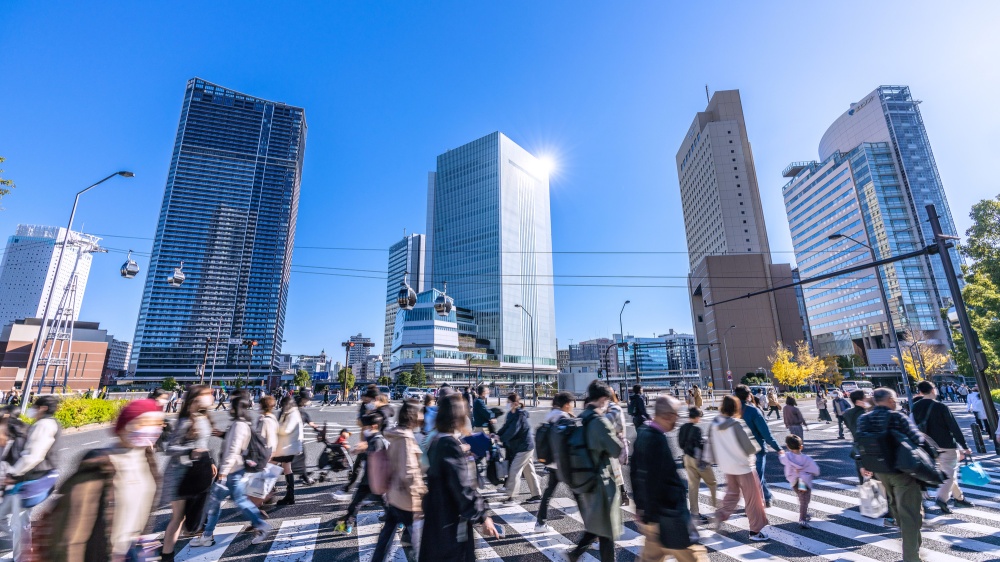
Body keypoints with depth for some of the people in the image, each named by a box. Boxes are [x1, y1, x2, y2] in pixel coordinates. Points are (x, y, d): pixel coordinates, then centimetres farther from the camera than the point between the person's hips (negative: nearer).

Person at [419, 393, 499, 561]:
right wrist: (483, 516, -20)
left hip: (436, 516, 9)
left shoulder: (437, 441, 3)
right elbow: (463, 487, -27)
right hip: (451, 521, -9)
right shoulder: (451, 445, -26)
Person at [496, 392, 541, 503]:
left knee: (514, 470, -5)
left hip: (524, 447, -9)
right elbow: (506, 427, 4)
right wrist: (497, 434, -8)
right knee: (529, 471, 15)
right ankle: (537, 495, 24)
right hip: (524, 447, 9)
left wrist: (500, 439, -20)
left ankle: (510, 496, 4)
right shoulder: (511, 414, 5)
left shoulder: (520, 415, -22)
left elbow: (512, 431, -27)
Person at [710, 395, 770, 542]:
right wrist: (754, 448, 3)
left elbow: (712, 444, 3)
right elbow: (749, 448, -19)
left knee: (732, 493, 25)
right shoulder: (735, 424, -24)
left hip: (727, 466, 6)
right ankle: (755, 531, 19)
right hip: (743, 465, -6)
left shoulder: (715, 424, -6)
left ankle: (719, 517, 23)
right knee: (752, 498, 10)